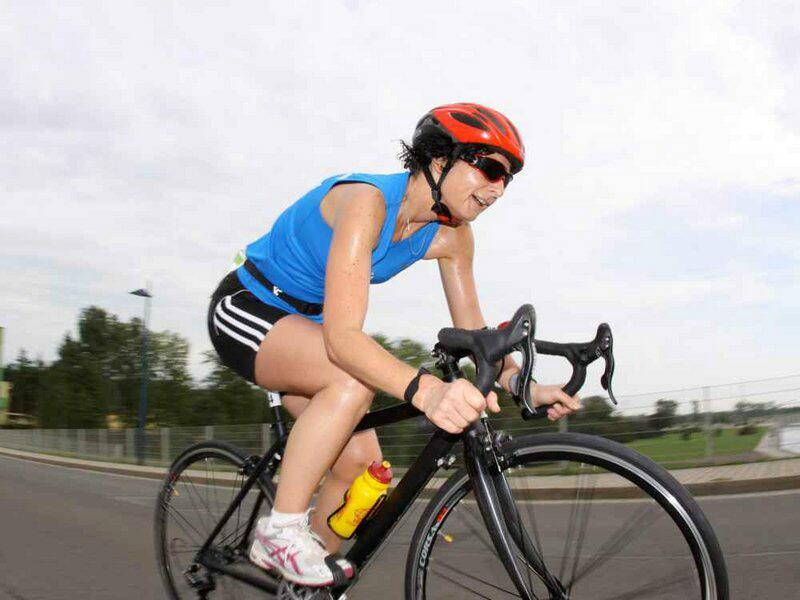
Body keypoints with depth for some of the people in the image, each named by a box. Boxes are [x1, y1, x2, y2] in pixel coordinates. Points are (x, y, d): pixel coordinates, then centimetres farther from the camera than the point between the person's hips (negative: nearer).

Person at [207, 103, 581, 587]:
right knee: (355, 379, -33)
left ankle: (318, 556, 17)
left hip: (303, 327, 7)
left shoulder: (451, 235, -8)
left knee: (362, 459, -7)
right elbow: (342, 336, -41)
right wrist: (425, 390, -57)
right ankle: (280, 529, -19)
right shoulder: (367, 201, -32)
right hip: (245, 309, -7)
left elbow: (474, 332, -4)